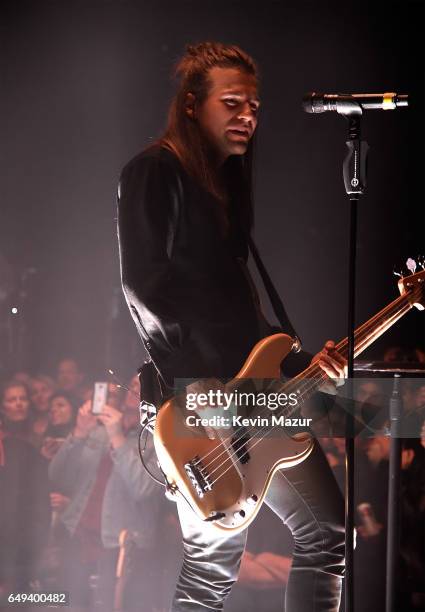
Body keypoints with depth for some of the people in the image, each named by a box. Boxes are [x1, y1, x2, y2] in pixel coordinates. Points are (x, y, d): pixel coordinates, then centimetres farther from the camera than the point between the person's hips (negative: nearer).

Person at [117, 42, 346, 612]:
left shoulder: (228, 183, 20)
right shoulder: (155, 173, -6)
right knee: (216, 558, -10)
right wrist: (200, 391, -21)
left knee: (327, 532, 7)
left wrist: (301, 365, 8)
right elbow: (144, 285, -15)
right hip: (196, 396, -9)